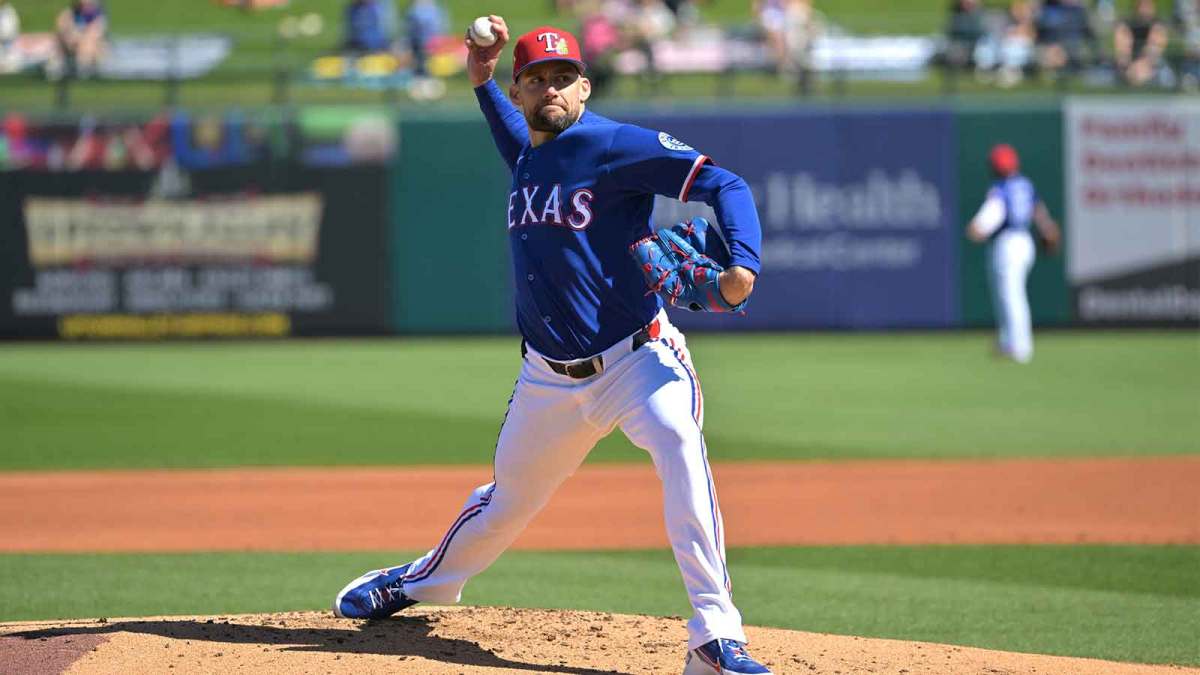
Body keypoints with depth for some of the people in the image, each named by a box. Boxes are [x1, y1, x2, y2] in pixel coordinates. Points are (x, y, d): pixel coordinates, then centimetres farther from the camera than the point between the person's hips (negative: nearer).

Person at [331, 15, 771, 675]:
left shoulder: (615, 145, -12)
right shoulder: (529, 160, 10)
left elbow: (725, 185, -17)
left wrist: (741, 265, -35)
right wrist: (481, 80, 22)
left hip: (635, 359, -6)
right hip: (549, 380, 6)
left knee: (677, 441, -34)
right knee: (505, 501, 21)